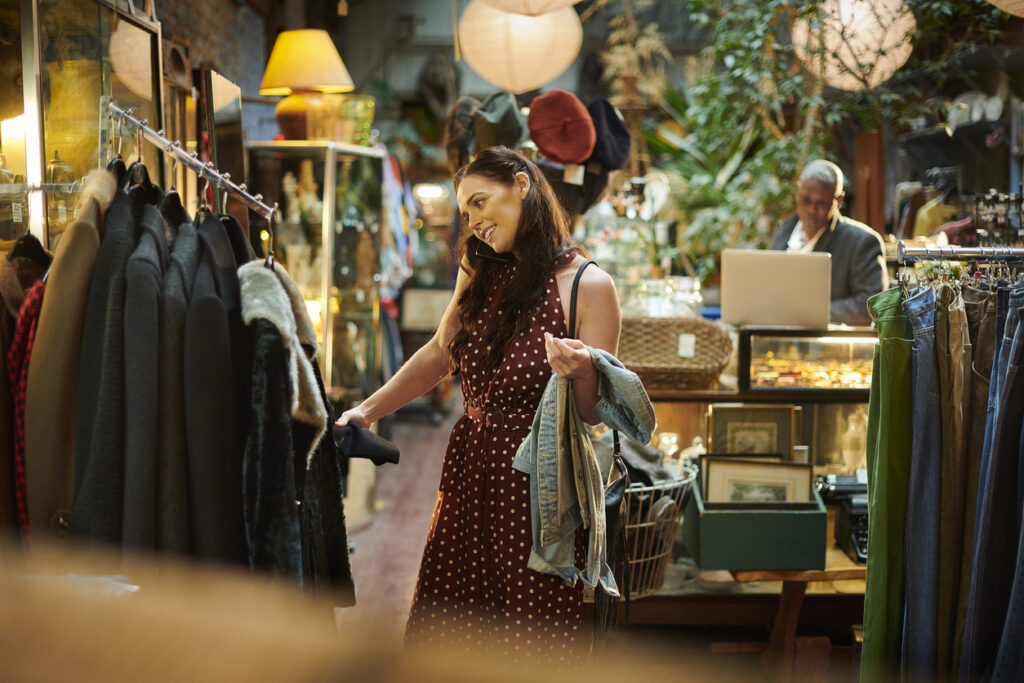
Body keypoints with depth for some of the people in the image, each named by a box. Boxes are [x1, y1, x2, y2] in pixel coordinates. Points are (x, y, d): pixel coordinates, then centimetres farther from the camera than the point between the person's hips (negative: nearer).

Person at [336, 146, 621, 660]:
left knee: (533, 639, 1)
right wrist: (368, 411, 18)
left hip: (538, 487, -6)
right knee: (447, 631, 10)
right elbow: (440, 353, 23)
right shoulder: (480, 273, 10)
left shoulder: (589, 286, -9)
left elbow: (594, 415, -7)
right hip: (468, 474, 6)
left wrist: (581, 372, -28)